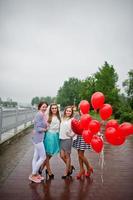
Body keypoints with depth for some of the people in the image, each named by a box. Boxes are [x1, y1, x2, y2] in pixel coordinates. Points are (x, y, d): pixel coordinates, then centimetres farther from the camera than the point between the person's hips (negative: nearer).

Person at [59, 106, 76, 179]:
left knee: (67, 156, 5)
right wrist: (60, 135, 7)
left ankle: (66, 172, 20)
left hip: (68, 139, -5)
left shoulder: (72, 120, -6)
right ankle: (70, 167, 31)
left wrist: (70, 135, -9)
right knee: (62, 156, 7)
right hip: (61, 139, 5)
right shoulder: (62, 119, 11)